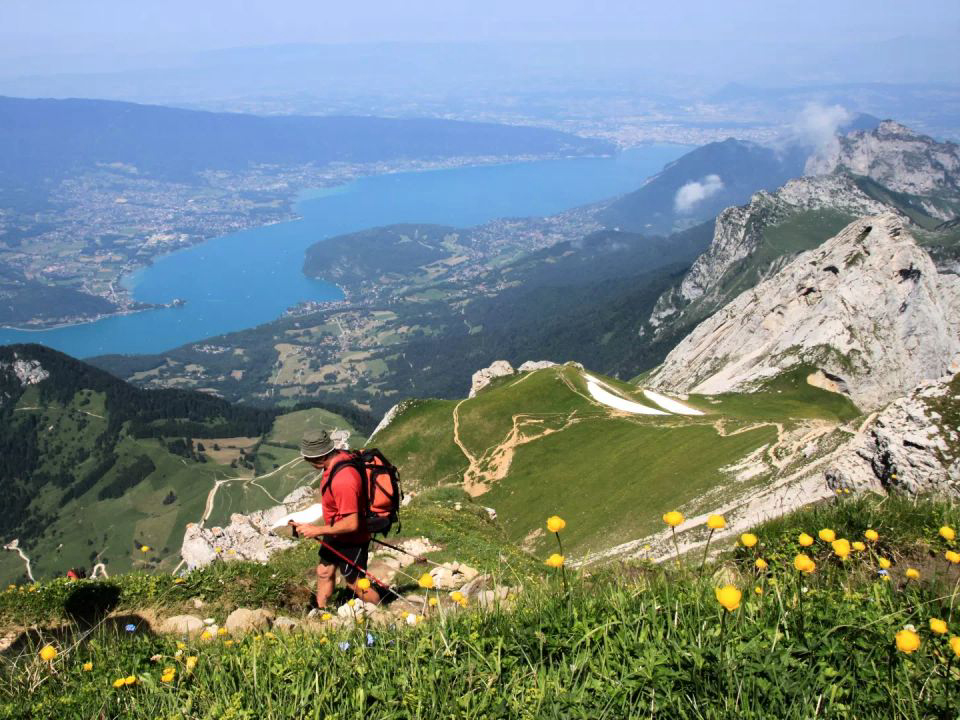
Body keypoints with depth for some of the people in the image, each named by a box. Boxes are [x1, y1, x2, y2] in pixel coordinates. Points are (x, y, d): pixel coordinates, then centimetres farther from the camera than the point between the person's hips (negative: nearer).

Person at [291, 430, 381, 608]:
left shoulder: (342, 480, -38)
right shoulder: (341, 456, -11)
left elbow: (351, 524, -34)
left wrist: (317, 530, -26)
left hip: (350, 539, -9)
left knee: (354, 582, 10)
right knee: (323, 572, 20)